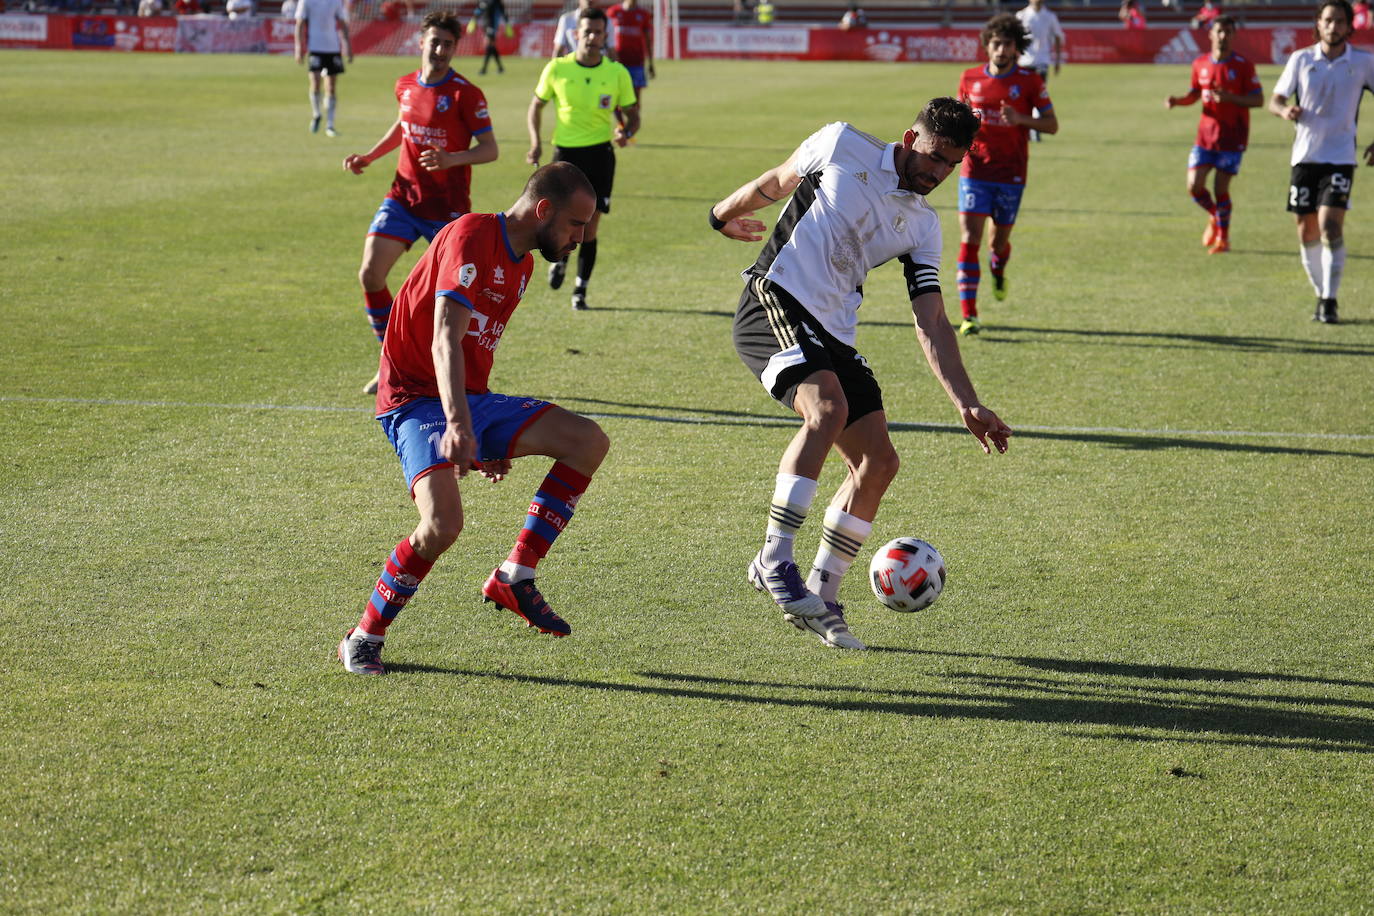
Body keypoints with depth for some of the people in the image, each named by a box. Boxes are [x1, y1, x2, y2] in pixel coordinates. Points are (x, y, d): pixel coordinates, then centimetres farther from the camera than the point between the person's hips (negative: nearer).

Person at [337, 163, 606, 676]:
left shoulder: (521, 263, 14)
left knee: (589, 441, -4)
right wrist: (458, 424, -41)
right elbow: (444, 339, -28)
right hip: (417, 399, -9)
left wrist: (495, 438, 28)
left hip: (470, 402, 9)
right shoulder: (471, 236, -16)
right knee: (444, 523, -29)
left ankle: (514, 578, -1)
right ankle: (363, 638, -9)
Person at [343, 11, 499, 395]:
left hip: (447, 206, -5)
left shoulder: (465, 94, -12)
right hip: (403, 197, 5)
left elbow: (490, 149, -12)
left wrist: (452, 158, -28)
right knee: (370, 274, -7)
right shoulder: (405, 86, 6)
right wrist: (370, 156, 15)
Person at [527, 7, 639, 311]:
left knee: (589, 226, 0)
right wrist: (536, 142, -3)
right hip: (565, 150, -1)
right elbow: (537, 105, 11)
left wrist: (626, 132, -15)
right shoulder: (557, 68, -2)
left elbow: (632, 114, 8)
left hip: (600, 152, 1)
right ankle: (560, 259, 25)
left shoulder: (617, 73, -1)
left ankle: (580, 291, 15)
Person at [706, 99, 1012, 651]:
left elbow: (931, 322, 9)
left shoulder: (923, 227, 12)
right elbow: (774, 183, 15)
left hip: (832, 335, 6)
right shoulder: (843, 146, -1)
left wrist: (967, 405, 1)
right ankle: (774, 561, -27)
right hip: (773, 302, -6)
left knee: (878, 463, -2)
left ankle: (820, 600, 11)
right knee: (828, 408, -32)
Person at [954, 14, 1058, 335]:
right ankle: (969, 315, -12)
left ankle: (998, 273, 49)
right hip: (975, 172, 1)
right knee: (969, 239, -12)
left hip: (1011, 176, -1)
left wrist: (1021, 119, -17)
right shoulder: (970, 78, 5)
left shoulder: (1030, 82, -2)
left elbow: (1052, 124, 0)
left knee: (999, 241, 11)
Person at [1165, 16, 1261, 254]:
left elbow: (1258, 100, -8)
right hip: (1205, 134, 4)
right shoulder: (1200, 64, 6)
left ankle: (1223, 238, 14)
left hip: (1232, 138, -4)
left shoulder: (1243, 65, -6)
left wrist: (1230, 98, -23)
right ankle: (1214, 216, 26)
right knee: (1194, 185, -5)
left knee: (1221, 188, -5)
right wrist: (1177, 100, -2)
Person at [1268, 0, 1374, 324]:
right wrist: (1285, 110, -17)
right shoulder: (1301, 59, 3)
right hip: (1304, 155, 2)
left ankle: (1329, 301, -9)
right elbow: (1275, 99, 7)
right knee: (1307, 233, 5)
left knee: (1330, 227, -16)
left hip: (1340, 156, -2)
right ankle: (1321, 294, 21)